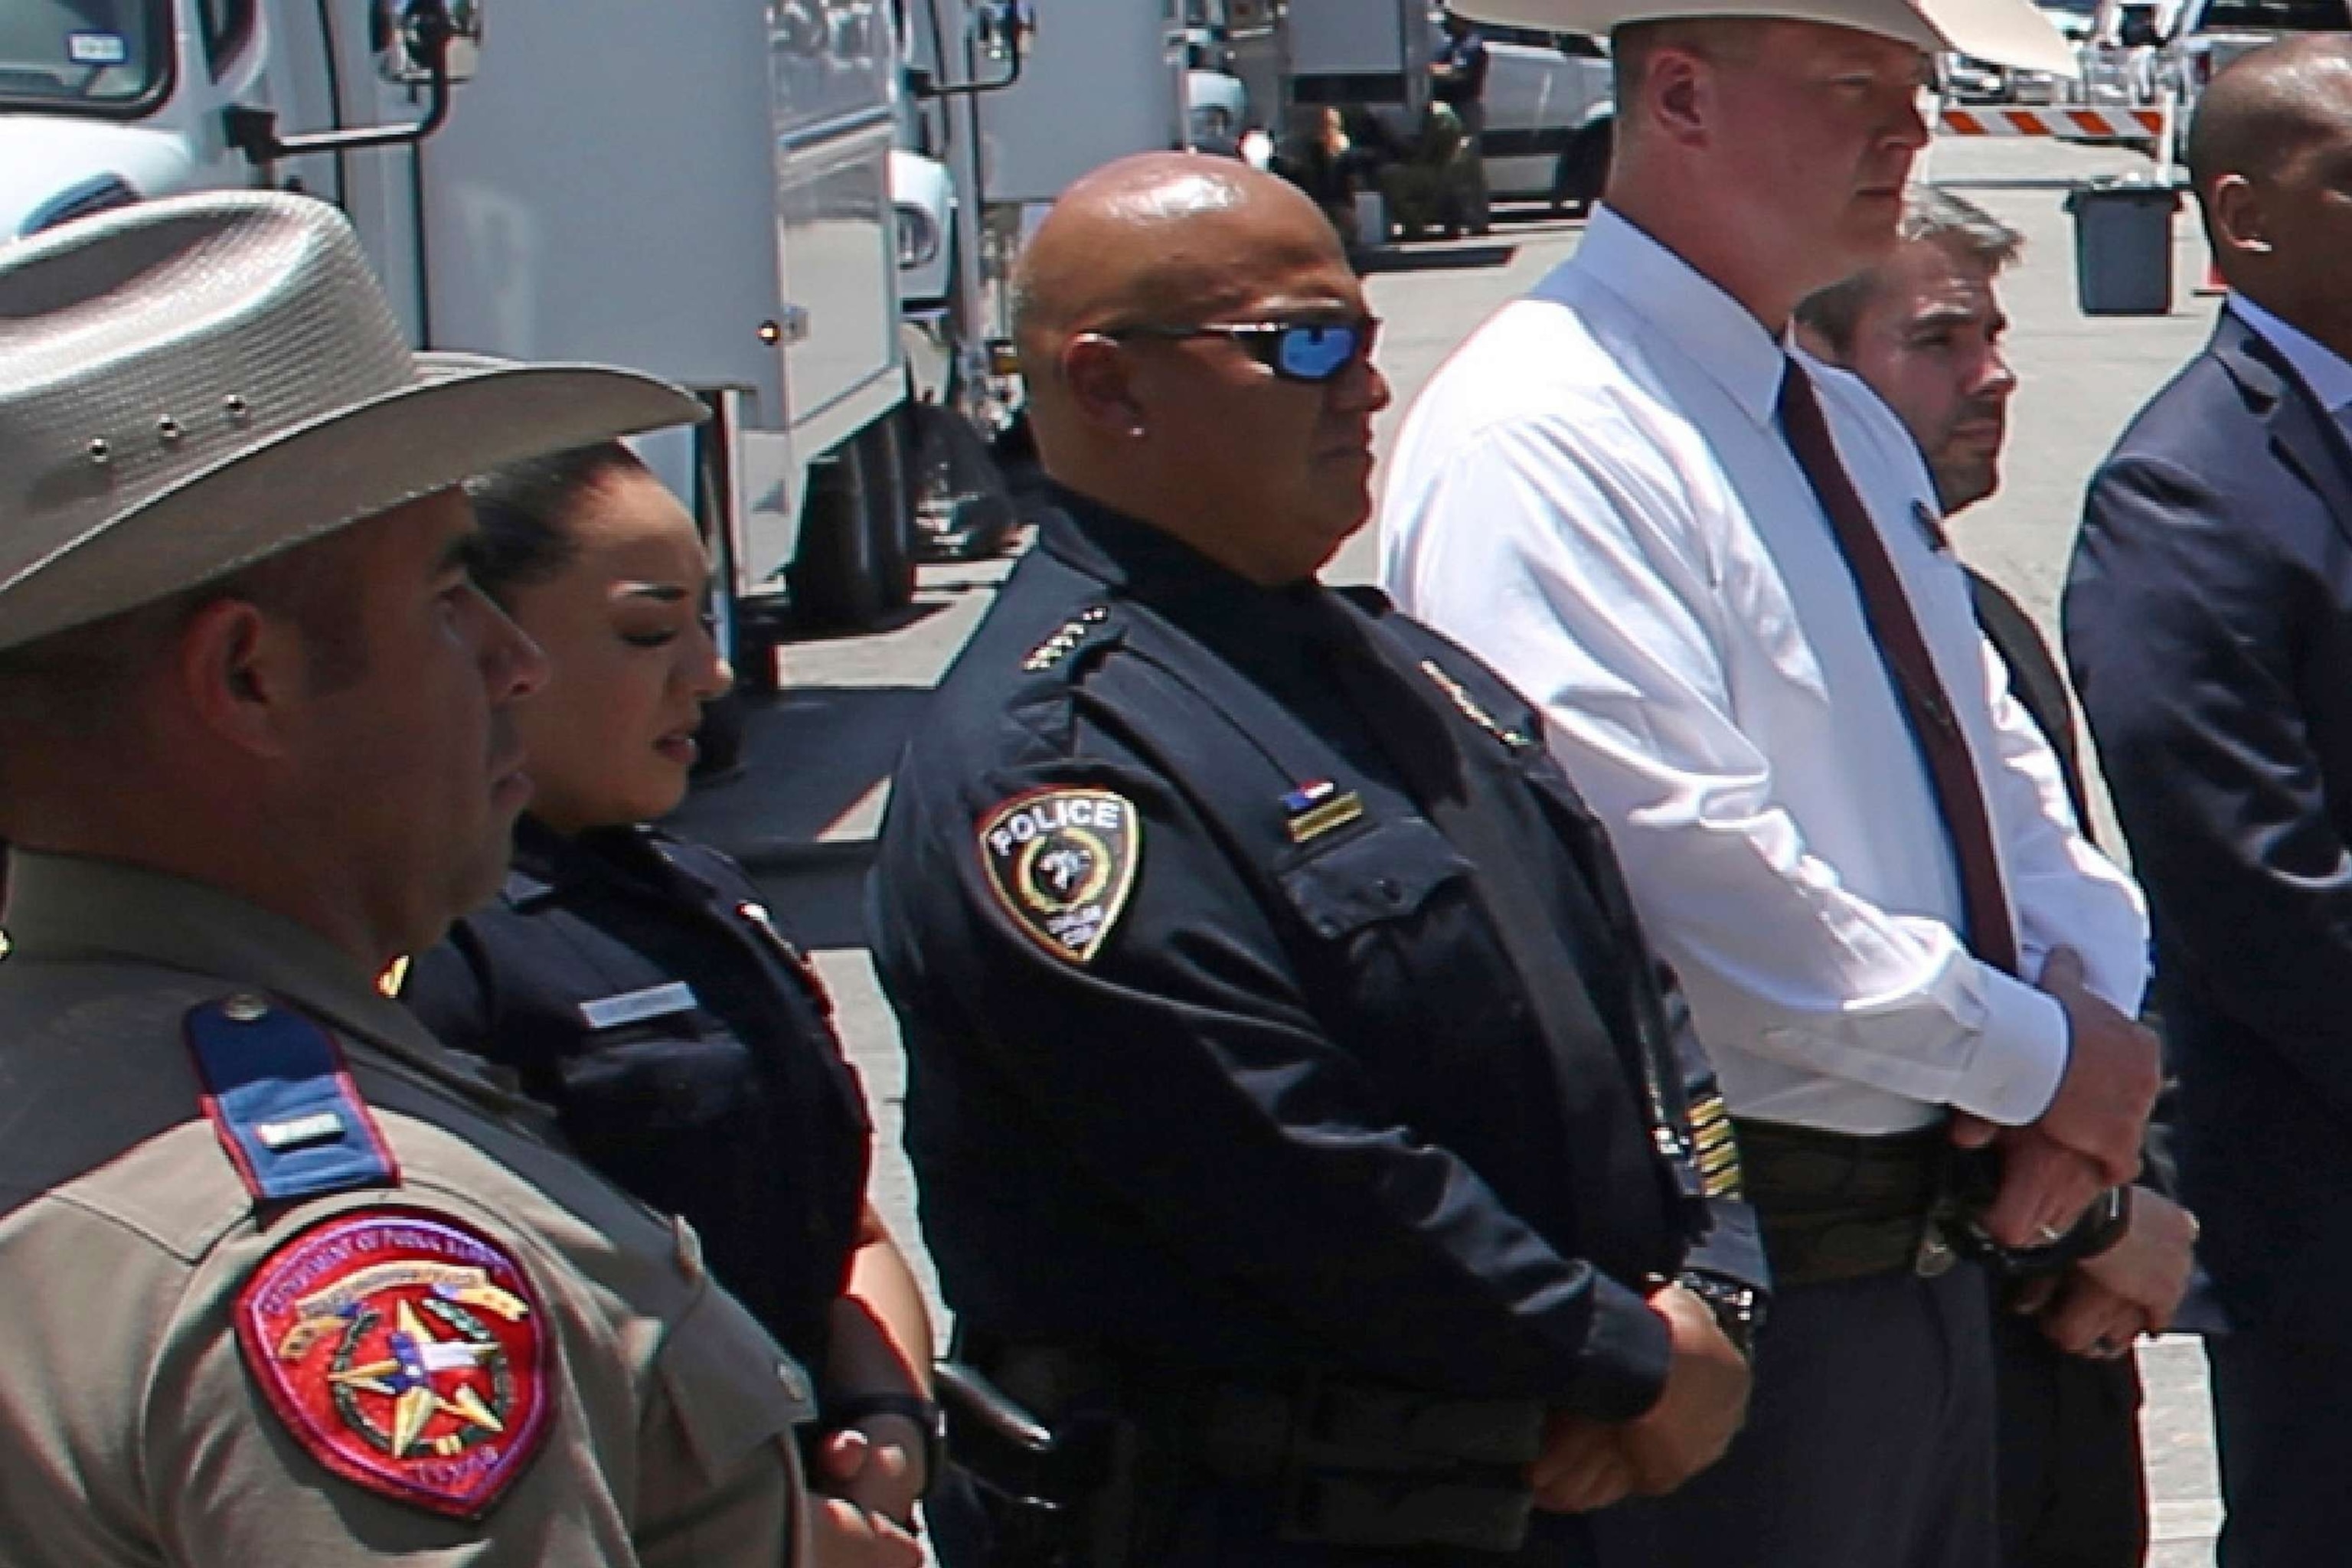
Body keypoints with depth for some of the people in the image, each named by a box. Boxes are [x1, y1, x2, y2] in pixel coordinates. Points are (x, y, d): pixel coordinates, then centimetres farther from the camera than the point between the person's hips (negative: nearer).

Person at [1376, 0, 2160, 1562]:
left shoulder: (1854, 430, 15)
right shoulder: (1544, 434, -16)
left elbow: (1998, 769, 18)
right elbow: (1685, 871, -24)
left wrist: (2092, 1014, -3)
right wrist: (2034, 1058, -16)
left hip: (1936, 1244, 9)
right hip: (1741, 1279, -9)